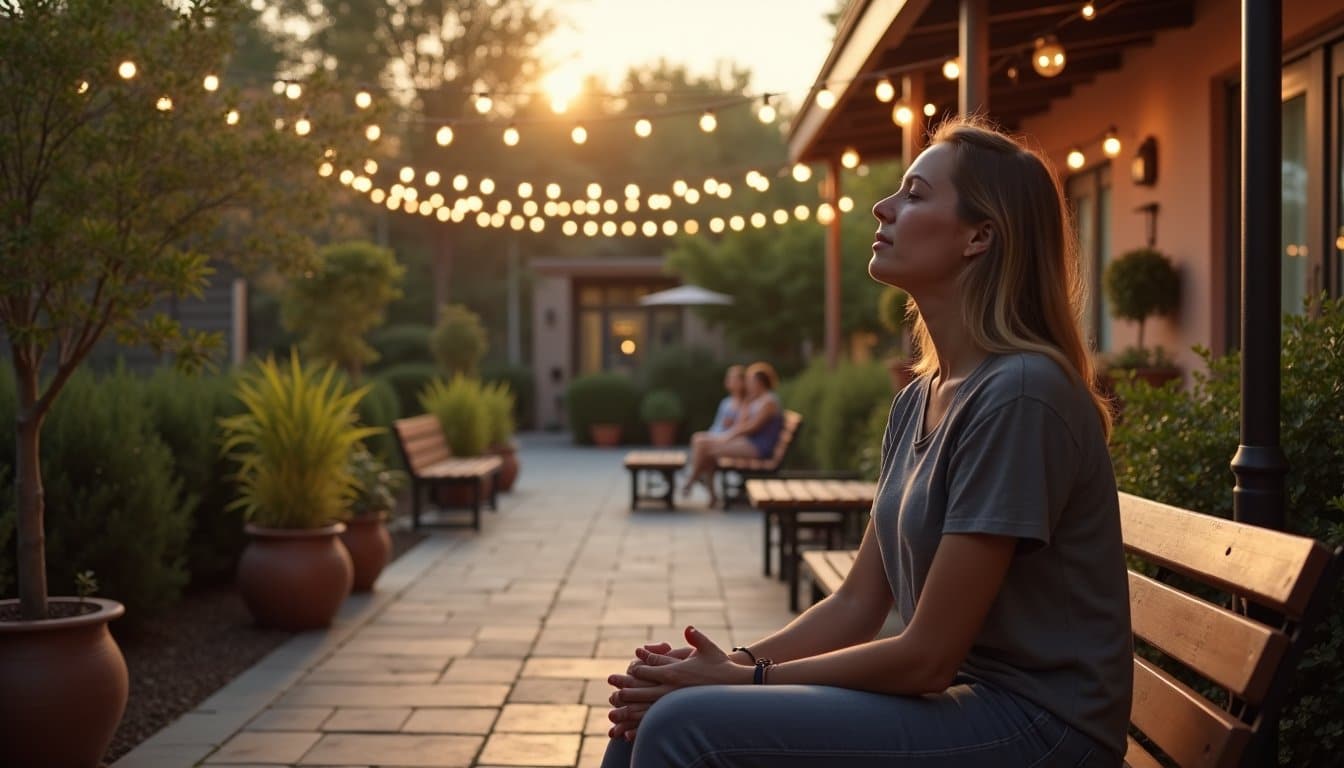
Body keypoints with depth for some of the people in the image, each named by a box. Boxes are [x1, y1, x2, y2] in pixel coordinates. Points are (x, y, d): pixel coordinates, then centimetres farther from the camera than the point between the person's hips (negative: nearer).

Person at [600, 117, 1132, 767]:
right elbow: (857, 605, 9)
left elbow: (925, 656, -18)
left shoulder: (1019, 395, -19)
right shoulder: (919, 401, 9)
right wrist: (732, 664, -6)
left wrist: (745, 679, -12)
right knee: (647, 712, 1)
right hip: (952, 696, 8)